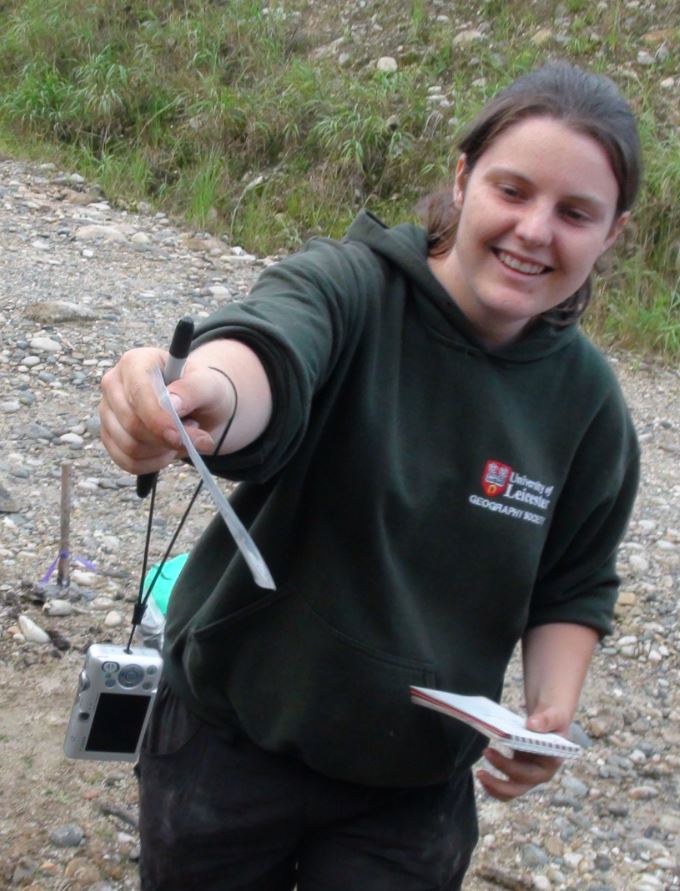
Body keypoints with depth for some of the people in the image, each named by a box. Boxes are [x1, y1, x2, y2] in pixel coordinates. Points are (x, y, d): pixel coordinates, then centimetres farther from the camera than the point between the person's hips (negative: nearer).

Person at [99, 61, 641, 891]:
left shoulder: (587, 398, -7)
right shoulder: (349, 283, -18)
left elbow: (576, 586, 7)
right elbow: (269, 354, -41)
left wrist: (553, 710, -10)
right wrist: (210, 389, -64)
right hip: (230, 737, -2)